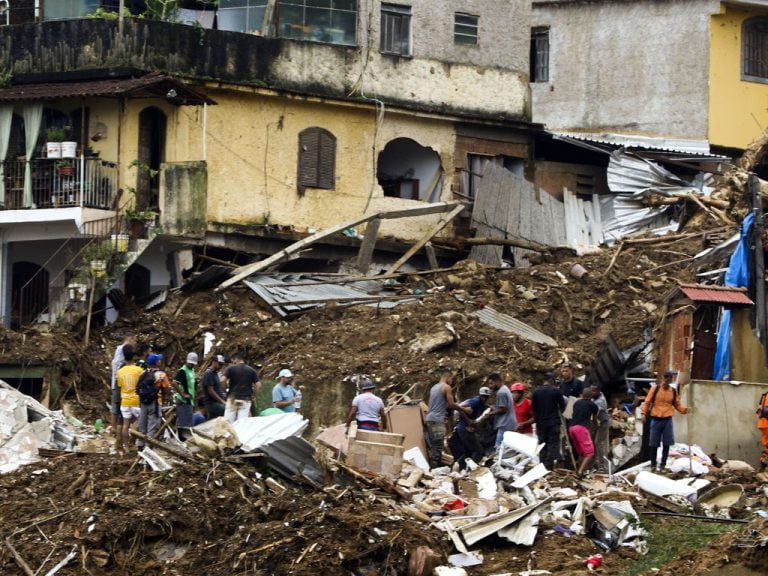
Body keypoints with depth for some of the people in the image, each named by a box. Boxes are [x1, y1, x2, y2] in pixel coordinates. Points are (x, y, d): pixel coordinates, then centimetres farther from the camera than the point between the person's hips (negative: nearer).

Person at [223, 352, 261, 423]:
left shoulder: (231, 368, 0)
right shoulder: (252, 370, 7)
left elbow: (223, 380, -10)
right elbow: (258, 385, 0)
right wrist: (252, 394, 12)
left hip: (233, 399, -2)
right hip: (246, 400, 2)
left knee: (228, 421, 0)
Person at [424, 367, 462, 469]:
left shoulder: (434, 387, 20)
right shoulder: (446, 387, -5)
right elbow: (451, 405, -7)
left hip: (429, 418, 8)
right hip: (437, 420, -8)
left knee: (431, 446, 9)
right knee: (438, 446, -8)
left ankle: (431, 468, 9)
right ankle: (436, 468, -13)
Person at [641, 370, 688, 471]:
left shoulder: (673, 391, 6)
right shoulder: (655, 389, -2)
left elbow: (677, 405, 13)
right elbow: (647, 402, -1)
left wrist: (684, 410, -6)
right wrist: (643, 413, -14)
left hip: (668, 420, 2)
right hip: (656, 420, -2)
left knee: (666, 444, 1)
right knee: (654, 444, 2)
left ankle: (663, 464, 11)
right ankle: (653, 465, 12)